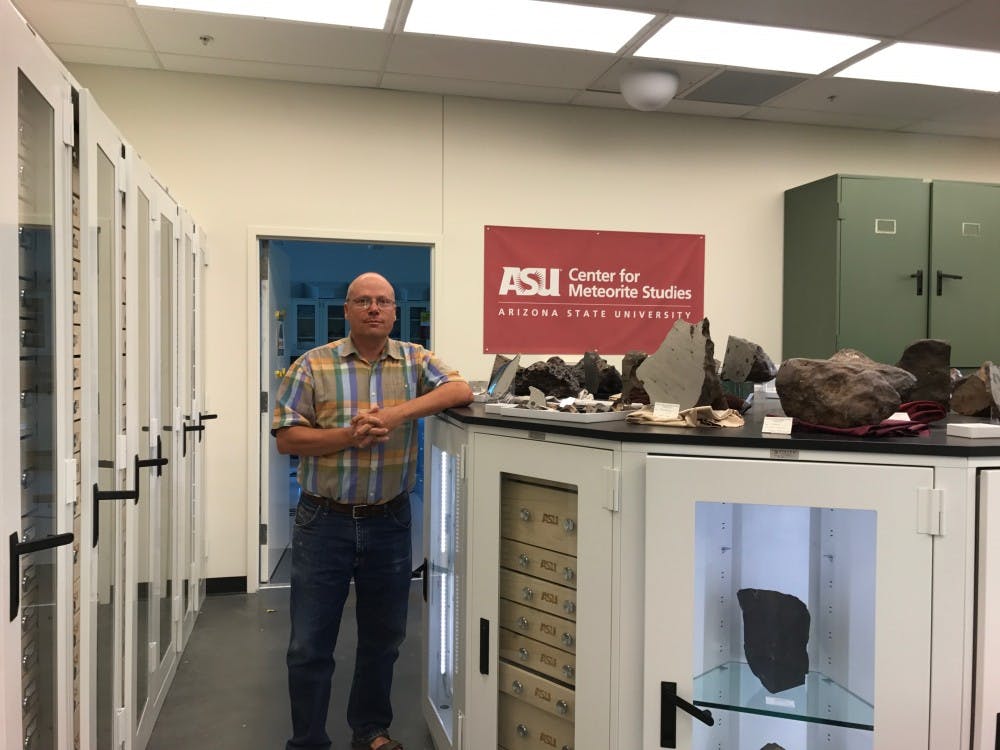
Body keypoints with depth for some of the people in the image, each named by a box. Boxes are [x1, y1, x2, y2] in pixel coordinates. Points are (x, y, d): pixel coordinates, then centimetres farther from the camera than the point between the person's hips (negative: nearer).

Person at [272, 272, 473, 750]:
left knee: (383, 638, 16)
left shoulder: (414, 361, 4)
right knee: (309, 644, 6)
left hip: (388, 522, 2)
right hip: (324, 522, -1)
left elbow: (460, 390, -11)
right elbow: (286, 437, -4)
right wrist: (350, 435, -17)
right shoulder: (313, 365, -1)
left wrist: (395, 413, -20)